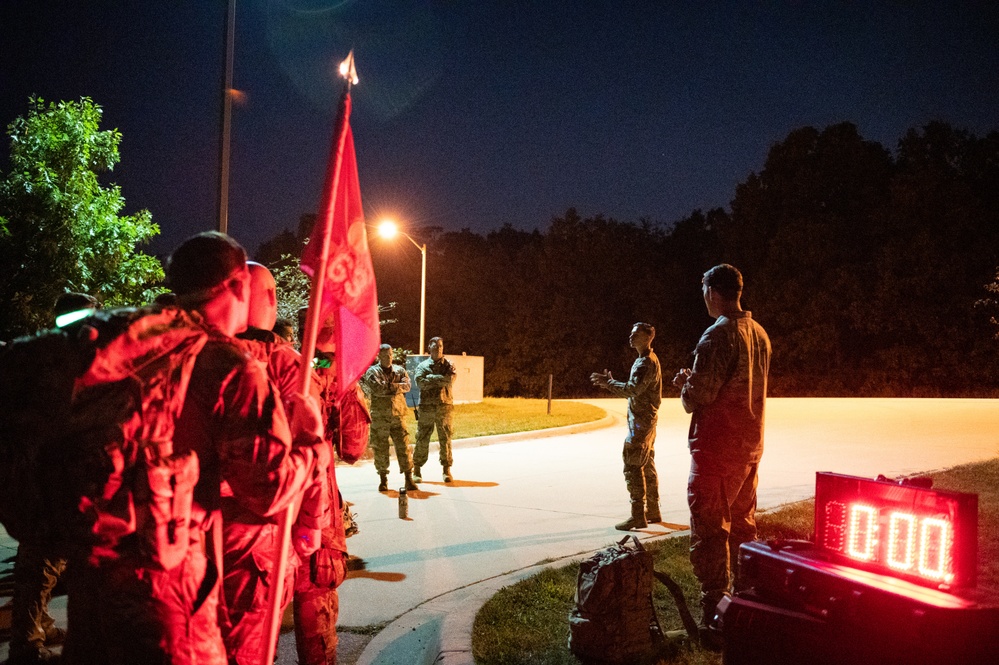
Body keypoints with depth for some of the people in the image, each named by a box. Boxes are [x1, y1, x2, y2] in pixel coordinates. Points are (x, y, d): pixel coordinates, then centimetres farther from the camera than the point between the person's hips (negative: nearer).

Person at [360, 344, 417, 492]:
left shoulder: (400, 370, 11)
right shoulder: (372, 372, 1)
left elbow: (406, 386, -6)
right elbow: (377, 389, -14)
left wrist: (388, 386, -16)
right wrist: (395, 387, -5)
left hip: (398, 415, 2)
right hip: (379, 416, -2)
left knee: (403, 446, -2)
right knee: (380, 448, 3)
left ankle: (409, 479, 3)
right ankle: (383, 479, 15)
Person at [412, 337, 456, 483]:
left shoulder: (448, 365, 10)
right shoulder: (422, 366, 7)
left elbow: (450, 380, -11)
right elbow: (420, 383, -11)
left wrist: (431, 378, -9)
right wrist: (440, 380, -10)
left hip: (445, 406, 0)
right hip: (426, 407, 0)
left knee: (445, 439, 2)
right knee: (422, 439, 3)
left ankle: (446, 469, 9)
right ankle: (417, 469, 11)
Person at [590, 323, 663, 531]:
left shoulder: (646, 362, -16)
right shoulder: (646, 360, 17)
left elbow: (632, 389, -26)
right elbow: (634, 390, 17)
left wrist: (607, 381, -17)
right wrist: (609, 382, 7)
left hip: (641, 421, -11)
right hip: (646, 420, 11)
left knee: (632, 467, -11)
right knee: (647, 466, 15)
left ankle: (638, 516, -11)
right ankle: (652, 511, 22)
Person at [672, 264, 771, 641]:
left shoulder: (718, 334, -17)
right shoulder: (759, 334, 9)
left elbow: (698, 396, -18)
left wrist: (685, 384, 3)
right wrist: (694, 384, 16)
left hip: (717, 447, -8)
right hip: (751, 444, 9)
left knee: (710, 529, -2)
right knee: (742, 525, 19)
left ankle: (713, 609, 2)